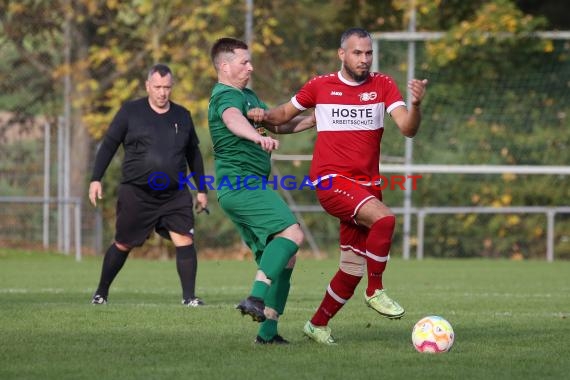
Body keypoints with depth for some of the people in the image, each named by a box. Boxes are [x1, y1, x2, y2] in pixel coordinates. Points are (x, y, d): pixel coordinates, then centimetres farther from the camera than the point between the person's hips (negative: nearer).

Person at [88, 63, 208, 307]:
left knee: (185, 241, -13)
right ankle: (101, 292, 24)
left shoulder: (182, 116, 8)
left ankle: (189, 296, -6)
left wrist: (201, 189, 16)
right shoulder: (130, 112, -1)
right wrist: (96, 179, -7)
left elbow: (194, 155, 18)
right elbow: (108, 146, 1)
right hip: (136, 194, -2)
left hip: (175, 195, 2)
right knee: (123, 245, 7)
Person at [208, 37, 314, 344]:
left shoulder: (247, 95, 23)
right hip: (241, 182, -10)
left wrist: (314, 120, 23)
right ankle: (256, 298, -35)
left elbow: (277, 124, 35)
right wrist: (258, 136, -55)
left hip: (248, 187, 10)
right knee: (292, 233, -25)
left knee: (282, 255, 9)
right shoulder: (227, 96, -10)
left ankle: (268, 330, 6)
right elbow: (233, 120, -34)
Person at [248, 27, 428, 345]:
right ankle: (376, 291, -16)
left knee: (354, 267, 8)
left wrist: (416, 104, -27)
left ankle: (318, 324, 26)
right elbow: (286, 112, 19)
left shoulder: (383, 85, 4)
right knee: (384, 219, -30)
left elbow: (408, 129, -7)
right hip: (331, 180, -4)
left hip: (367, 184, 4)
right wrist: (265, 116, -2)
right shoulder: (320, 86, 3)